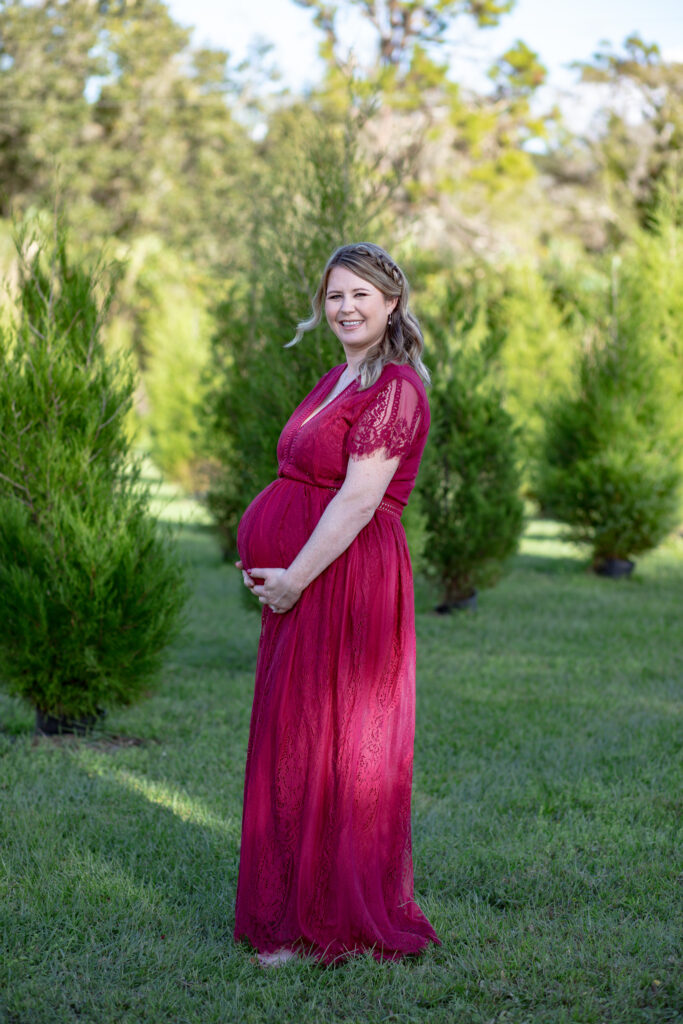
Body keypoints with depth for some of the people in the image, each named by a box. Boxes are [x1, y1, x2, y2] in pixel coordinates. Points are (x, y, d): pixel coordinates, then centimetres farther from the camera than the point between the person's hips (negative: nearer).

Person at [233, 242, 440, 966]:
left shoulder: (394, 387, -14)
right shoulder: (339, 379, 16)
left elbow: (359, 499, -20)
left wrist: (292, 578, -19)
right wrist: (265, 561, 7)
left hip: (346, 580, -9)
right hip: (300, 582, 10)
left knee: (327, 749, -2)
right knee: (296, 743, 14)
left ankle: (333, 926, 9)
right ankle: (301, 909, 25)